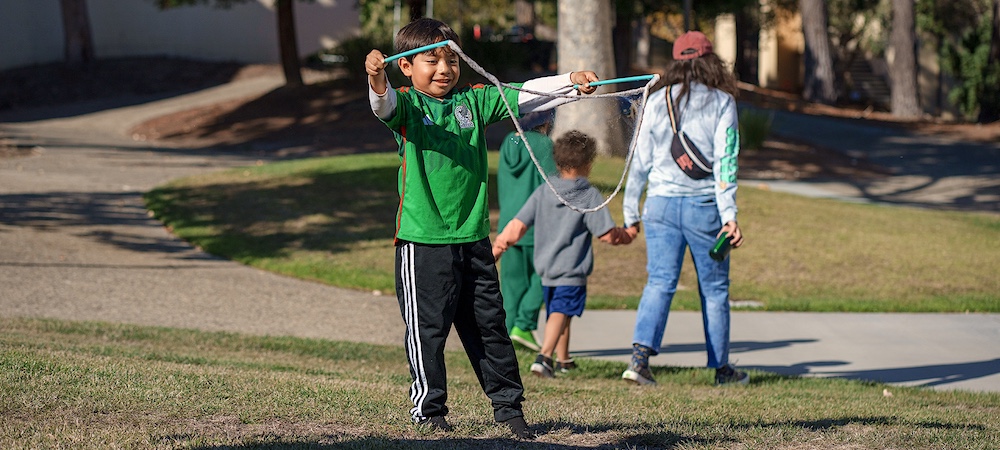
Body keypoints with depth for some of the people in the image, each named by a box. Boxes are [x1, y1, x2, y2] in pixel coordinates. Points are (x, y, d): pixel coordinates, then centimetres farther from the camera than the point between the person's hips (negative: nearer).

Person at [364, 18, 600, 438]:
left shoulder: (473, 100, 9)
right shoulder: (407, 104, -4)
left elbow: (524, 95, 6)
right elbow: (385, 105, -25)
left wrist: (572, 82, -7)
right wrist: (377, 81, -48)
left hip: (473, 238, 4)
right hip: (423, 241, -4)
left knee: (489, 325, 11)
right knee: (428, 328, 1)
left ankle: (508, 405, 21)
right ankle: (428, 411, 13)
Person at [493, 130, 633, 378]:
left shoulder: (542, 192, 6)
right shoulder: (590, 196, -7)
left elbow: (517, 226, 3)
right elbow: (607, 234, -7)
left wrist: (496, 249, 11)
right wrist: (626, 235, 13)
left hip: (546, 270, 6)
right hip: (572, 273, -6)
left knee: (557, 314, 21)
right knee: (560, 313, -14)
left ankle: (563, 360, 31)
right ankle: (544, 356, -33)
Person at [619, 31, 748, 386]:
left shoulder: (657, 102, 4)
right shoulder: (722, 103, -3)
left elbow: (640, 160, 5)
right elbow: (725, 162, -9)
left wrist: (631, 213, 11)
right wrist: (729, 216, -11)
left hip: (661, 203, 2)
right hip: (705, 206, -2)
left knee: (659, 282, 2)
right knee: (714, 288, 10)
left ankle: (640, 354, -18)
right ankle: (721, 367, 18)